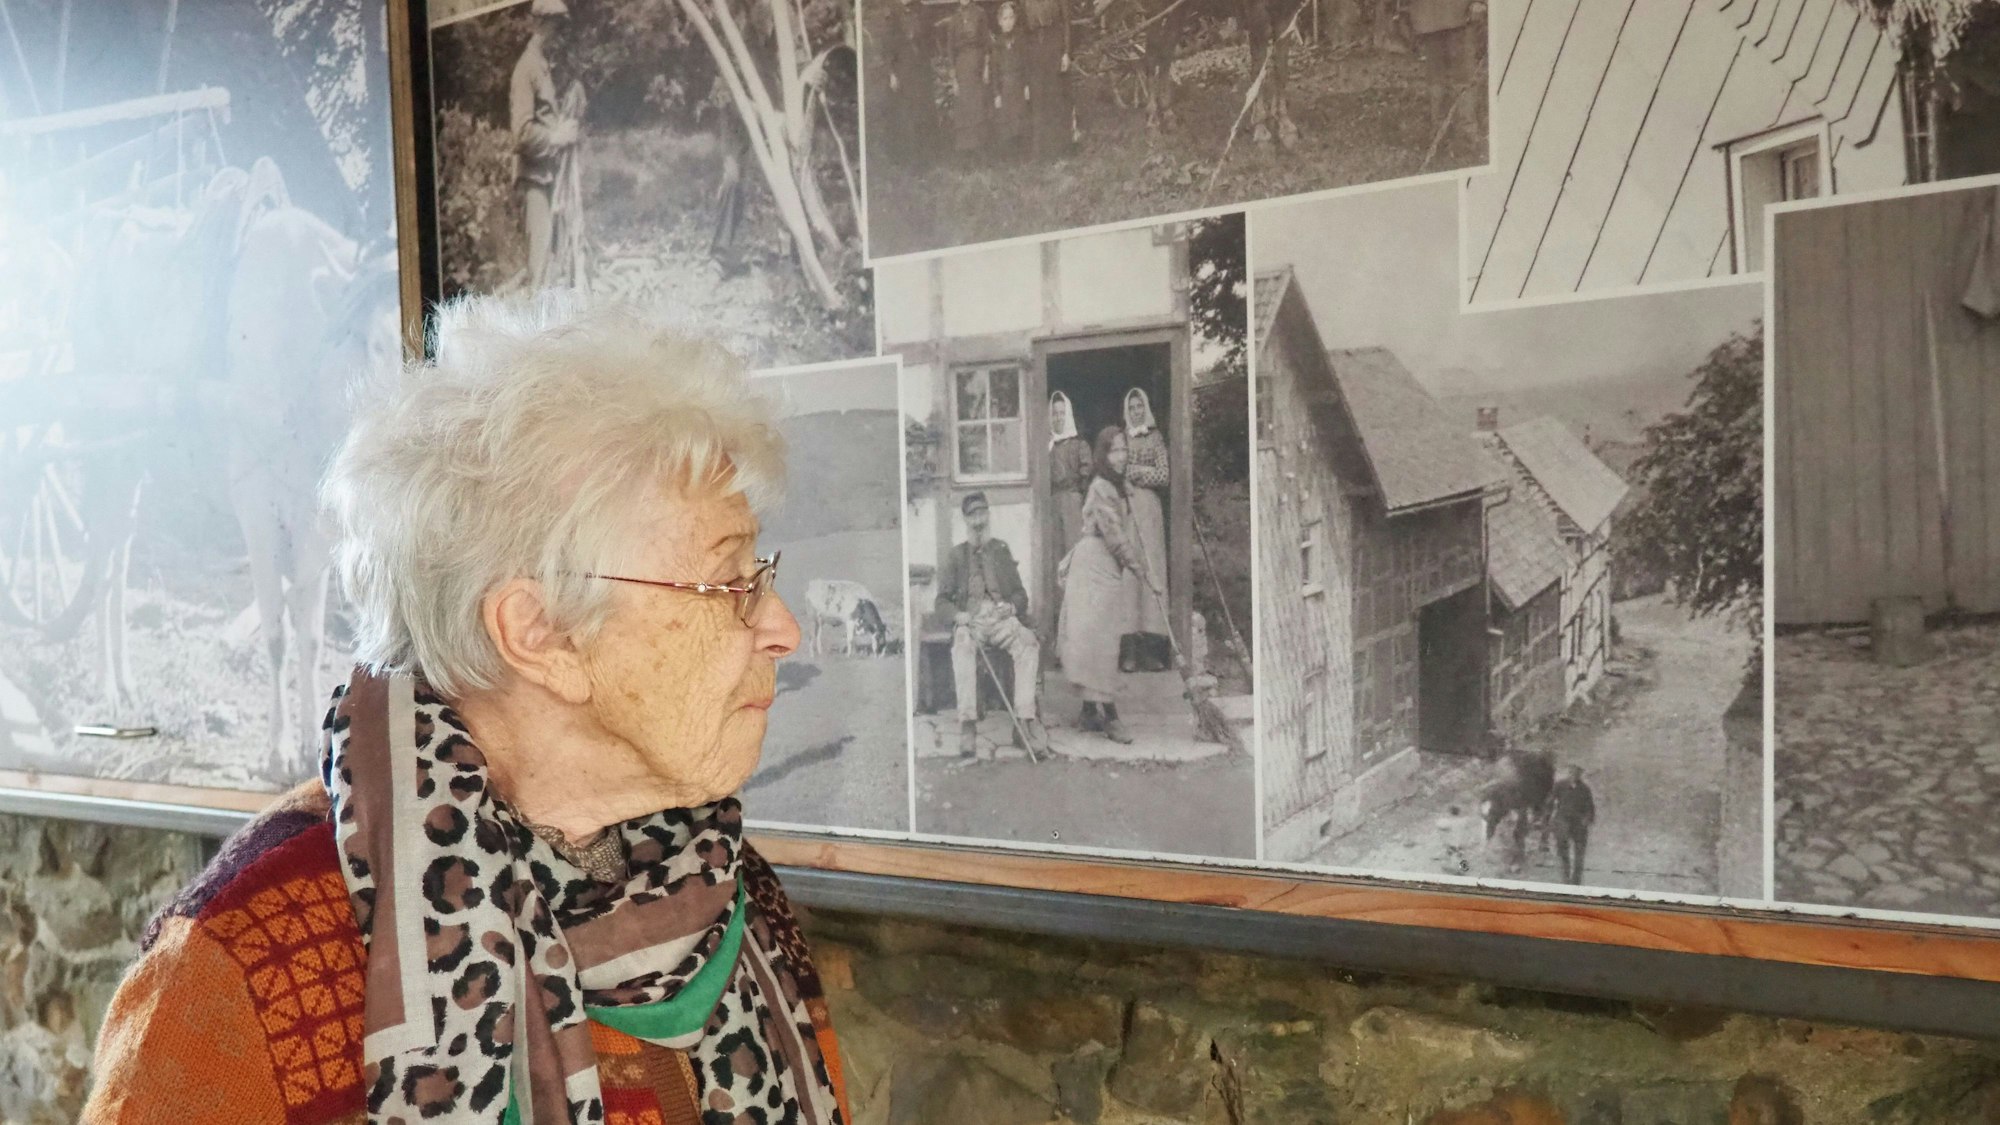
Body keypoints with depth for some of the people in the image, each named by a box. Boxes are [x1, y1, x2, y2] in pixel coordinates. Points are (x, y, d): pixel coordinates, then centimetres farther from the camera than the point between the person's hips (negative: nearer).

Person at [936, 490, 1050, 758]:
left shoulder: (1002, 551, 21)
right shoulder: (956, 556, 17)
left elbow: (1020, 592, 18)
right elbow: (942, 599, 13)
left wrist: (1013, 606, -5)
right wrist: (957, 614, -9)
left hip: (1002, 617, 1)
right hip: (970, 620, -1)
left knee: (1029, 644, -33)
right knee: (963, 648, -38)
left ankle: (1025, 719, -38)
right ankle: (967, 724, -43)